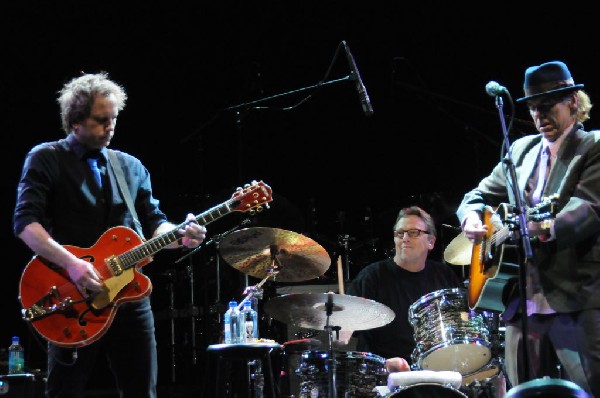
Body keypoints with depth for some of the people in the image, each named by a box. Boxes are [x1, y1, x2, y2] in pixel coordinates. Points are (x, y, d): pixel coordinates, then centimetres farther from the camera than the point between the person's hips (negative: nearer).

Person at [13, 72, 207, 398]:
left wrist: (179, 235, -9)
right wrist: (72, 263, -23)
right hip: (73, 298, -5)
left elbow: (153, 224, 15)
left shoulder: (131, 167, 17)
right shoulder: (46, 159, 1)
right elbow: (25, 221, -10)